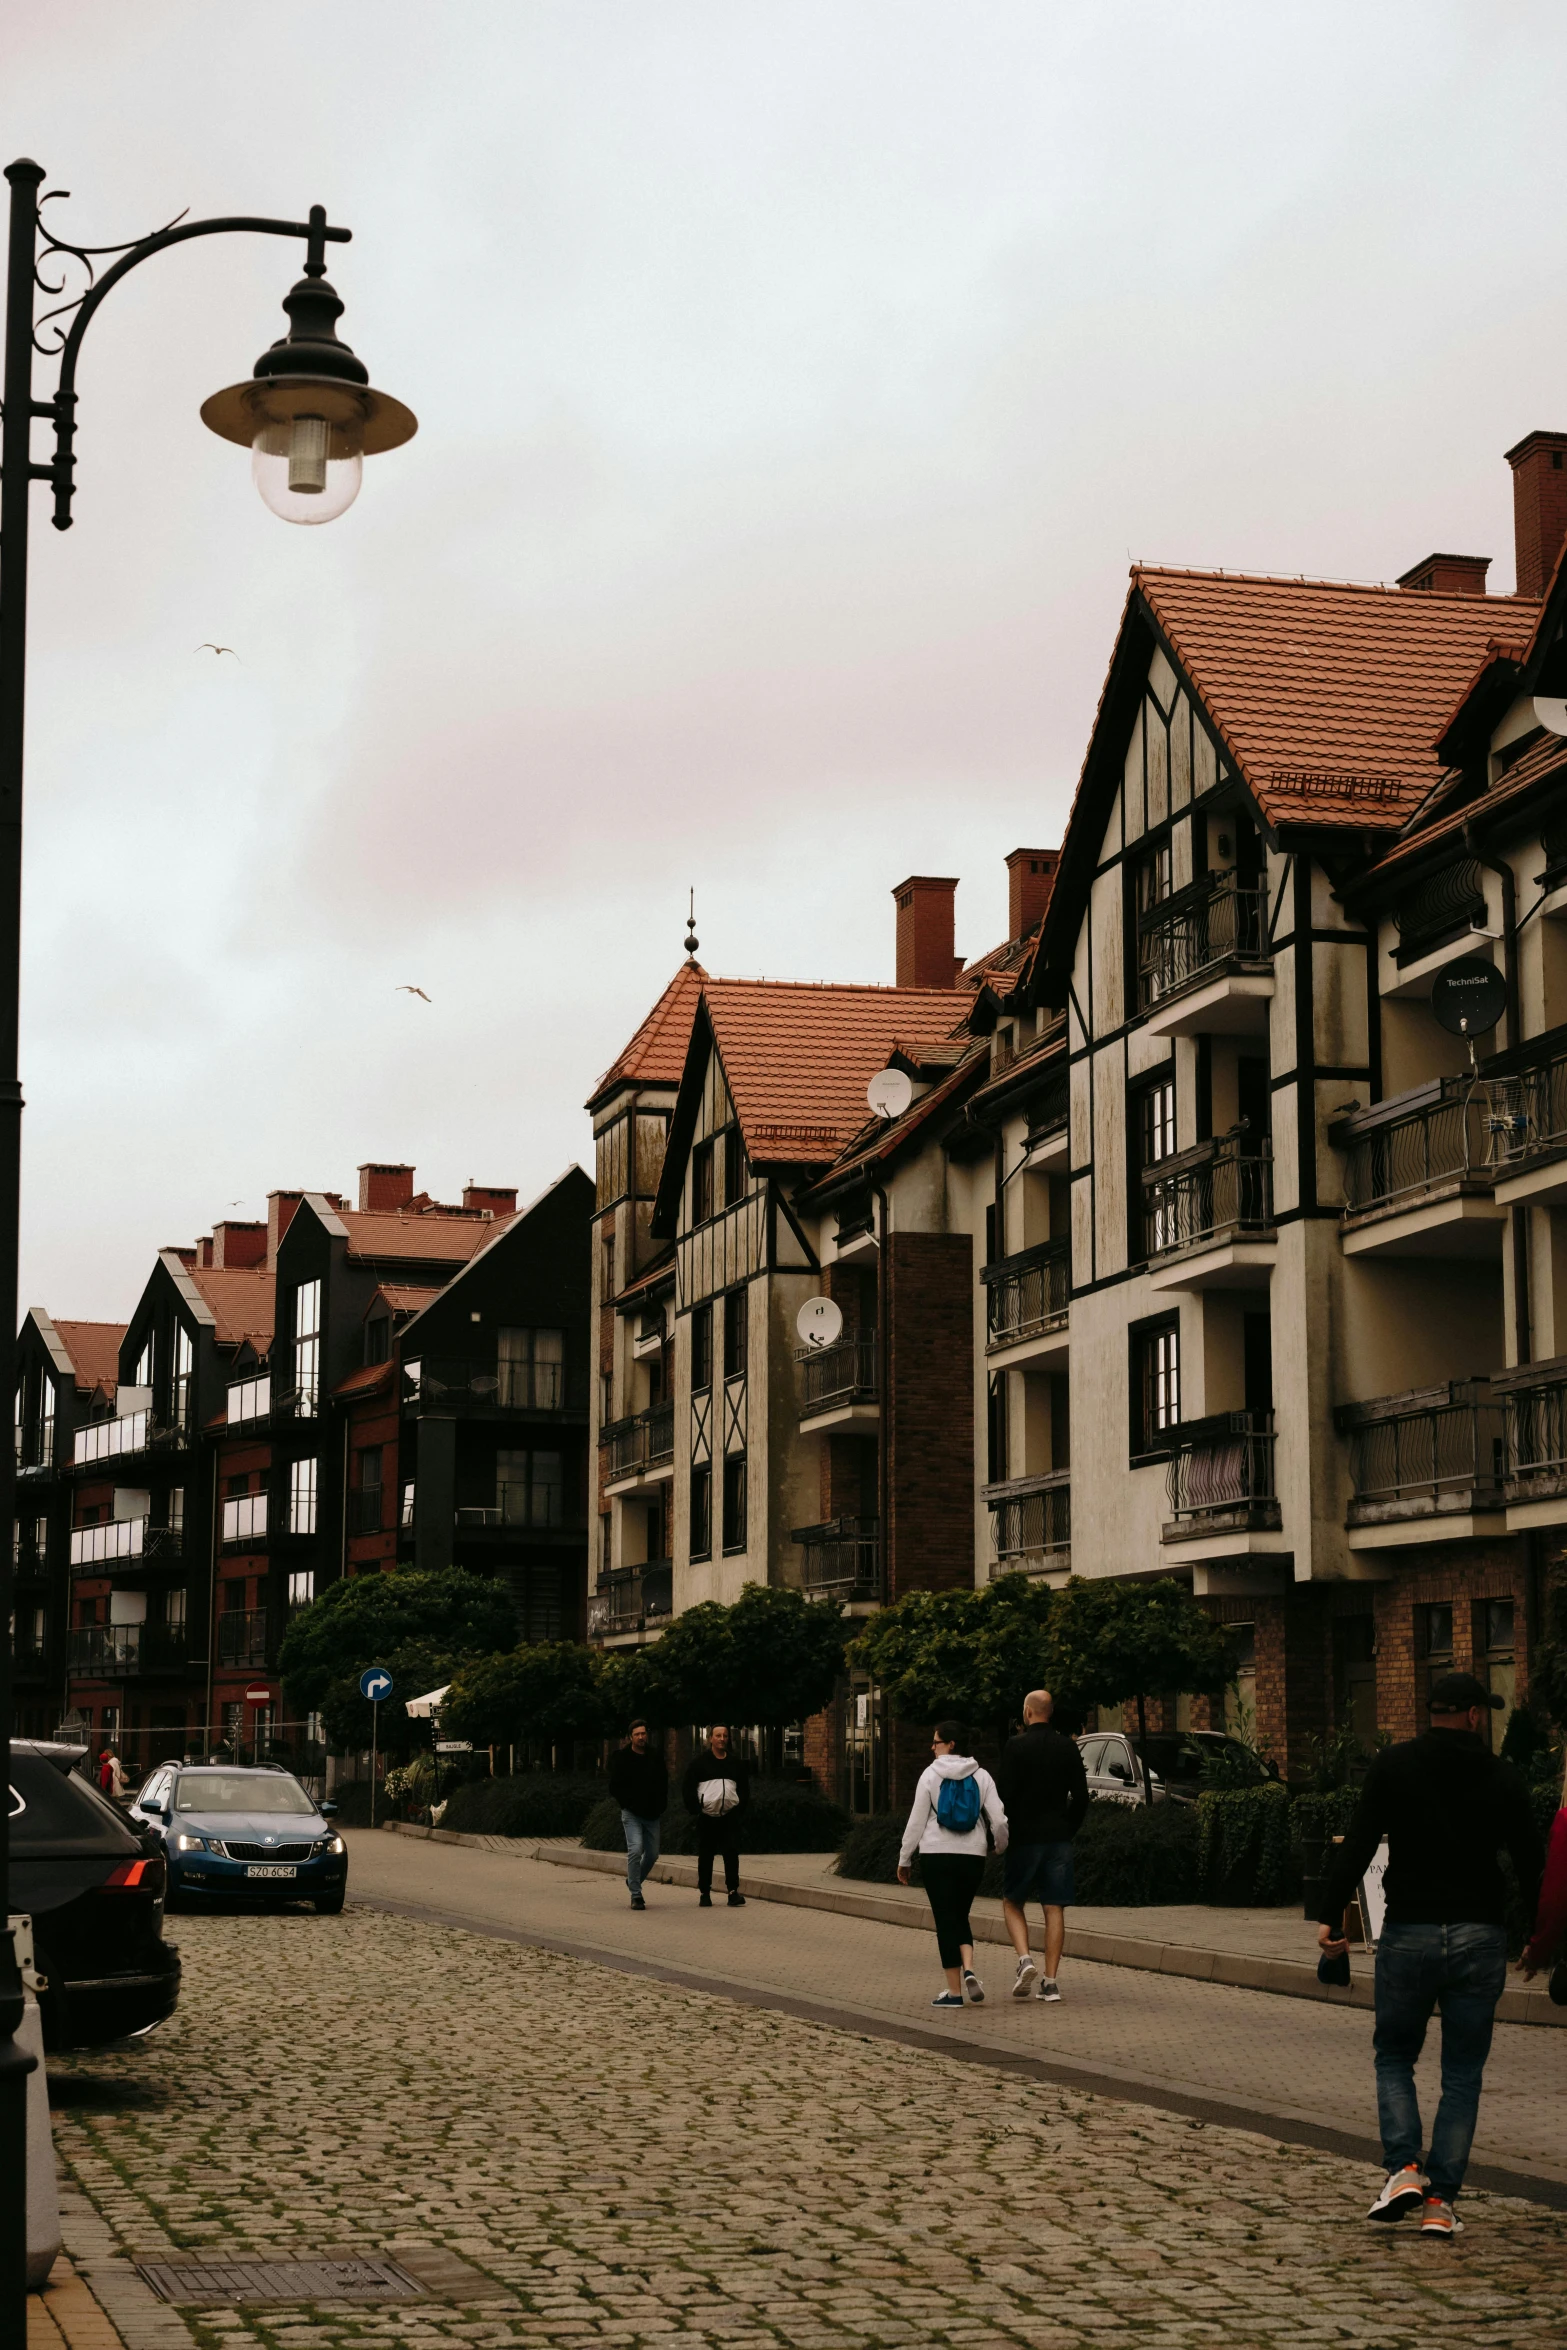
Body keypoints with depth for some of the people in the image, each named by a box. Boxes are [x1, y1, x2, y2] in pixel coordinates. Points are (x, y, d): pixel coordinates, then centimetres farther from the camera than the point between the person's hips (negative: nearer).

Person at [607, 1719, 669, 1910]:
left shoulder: (656, 1757, 5)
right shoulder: (622, 1757, -4)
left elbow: (663, 1784, 14)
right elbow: (615, 1786, 0)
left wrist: (661, 1807, 5)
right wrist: (627, 1804, -7)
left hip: (652, 1814, 4)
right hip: (632, 1814, -4)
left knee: (652, 1854, 8)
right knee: (635, 1850, -17)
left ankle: (633, 1881, 34)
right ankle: (636, 1896, -11)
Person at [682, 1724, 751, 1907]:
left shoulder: (736, 1763, 11)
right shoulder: (700, 1761, 1)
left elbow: (744, 1788, 18)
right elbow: (688, 1788, 0)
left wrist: (741, 1809, 6)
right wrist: (694, 1810, -8)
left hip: (730, 1816, 2)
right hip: (707, 1816, -2)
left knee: (732, 1854, -6)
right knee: (705, 1856, 3)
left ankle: (733, 1891, -5)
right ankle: (704, 1893, 10)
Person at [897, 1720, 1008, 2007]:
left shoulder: (931, 1774, -4)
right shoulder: (981, 1776, 3)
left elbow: (916, 1820, -3)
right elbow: (999, 1820, 0)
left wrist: (904, 1860, 5)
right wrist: (1003, 1847, 21)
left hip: (936, 1854, -3)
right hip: (972, 1855, 3)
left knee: (946, 1919, 3)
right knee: (960, 1916, 17)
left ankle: (954, 1990, 1)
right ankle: (968, 1970, -8)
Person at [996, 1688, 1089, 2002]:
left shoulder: (1015, 1746, -8)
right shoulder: (1068, 1748, 5)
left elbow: (1004, 1795, -10)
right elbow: (1081, 1797, 6)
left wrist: (1002, 1834, 2)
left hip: (1024, 1837, -3)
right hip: (1059, 1839, 3)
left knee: (1012, 1902, 11)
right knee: (1054, 1909, 4)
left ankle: (1024, 1959, -11)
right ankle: (1050, 1981, 2)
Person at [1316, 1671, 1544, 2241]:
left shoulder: (1395, 1765, -2)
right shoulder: (1502, 1778, 2)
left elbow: (1358, 1844, -7)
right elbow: (1530, 1863, 6)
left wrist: (1330, 1916, -4)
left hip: (1409, 1936, -1)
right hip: (1479, 1938, 1)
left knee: (1395, 2054, 16)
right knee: (1463, 2074, 9)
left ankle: (1404, 2168, -4)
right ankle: (1441, 2201, 3)